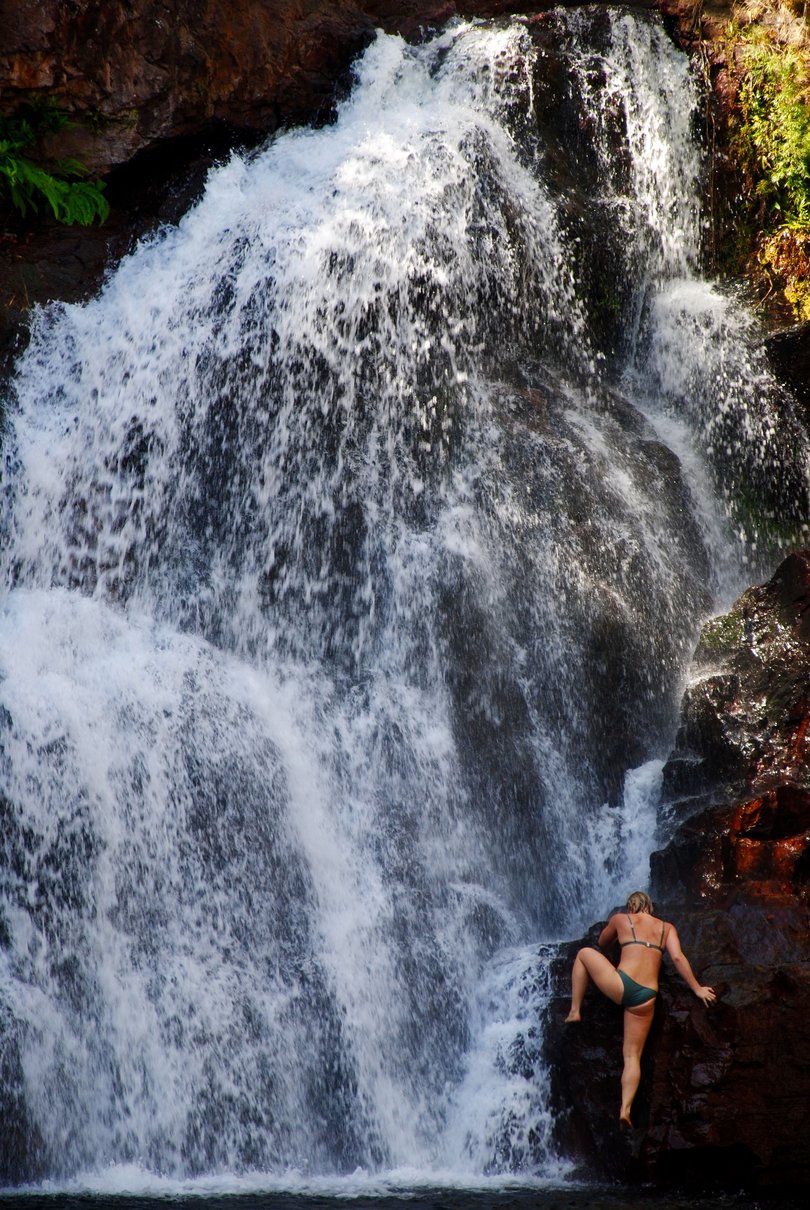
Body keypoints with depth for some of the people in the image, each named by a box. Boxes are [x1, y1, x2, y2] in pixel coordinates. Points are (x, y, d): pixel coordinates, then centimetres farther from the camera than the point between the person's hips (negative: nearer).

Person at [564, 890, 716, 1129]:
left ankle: (575, 1010, 21)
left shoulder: (620, 919, 14)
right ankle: (625, 1108, -5)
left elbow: (602, 942, 31)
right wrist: (697, 988, 9)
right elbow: (678, 958, 2)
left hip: (621, 986, -2)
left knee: (584, 953, 25)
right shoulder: (667, 928, 16)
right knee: (632, 1055, 12)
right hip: (646, 997, 2)